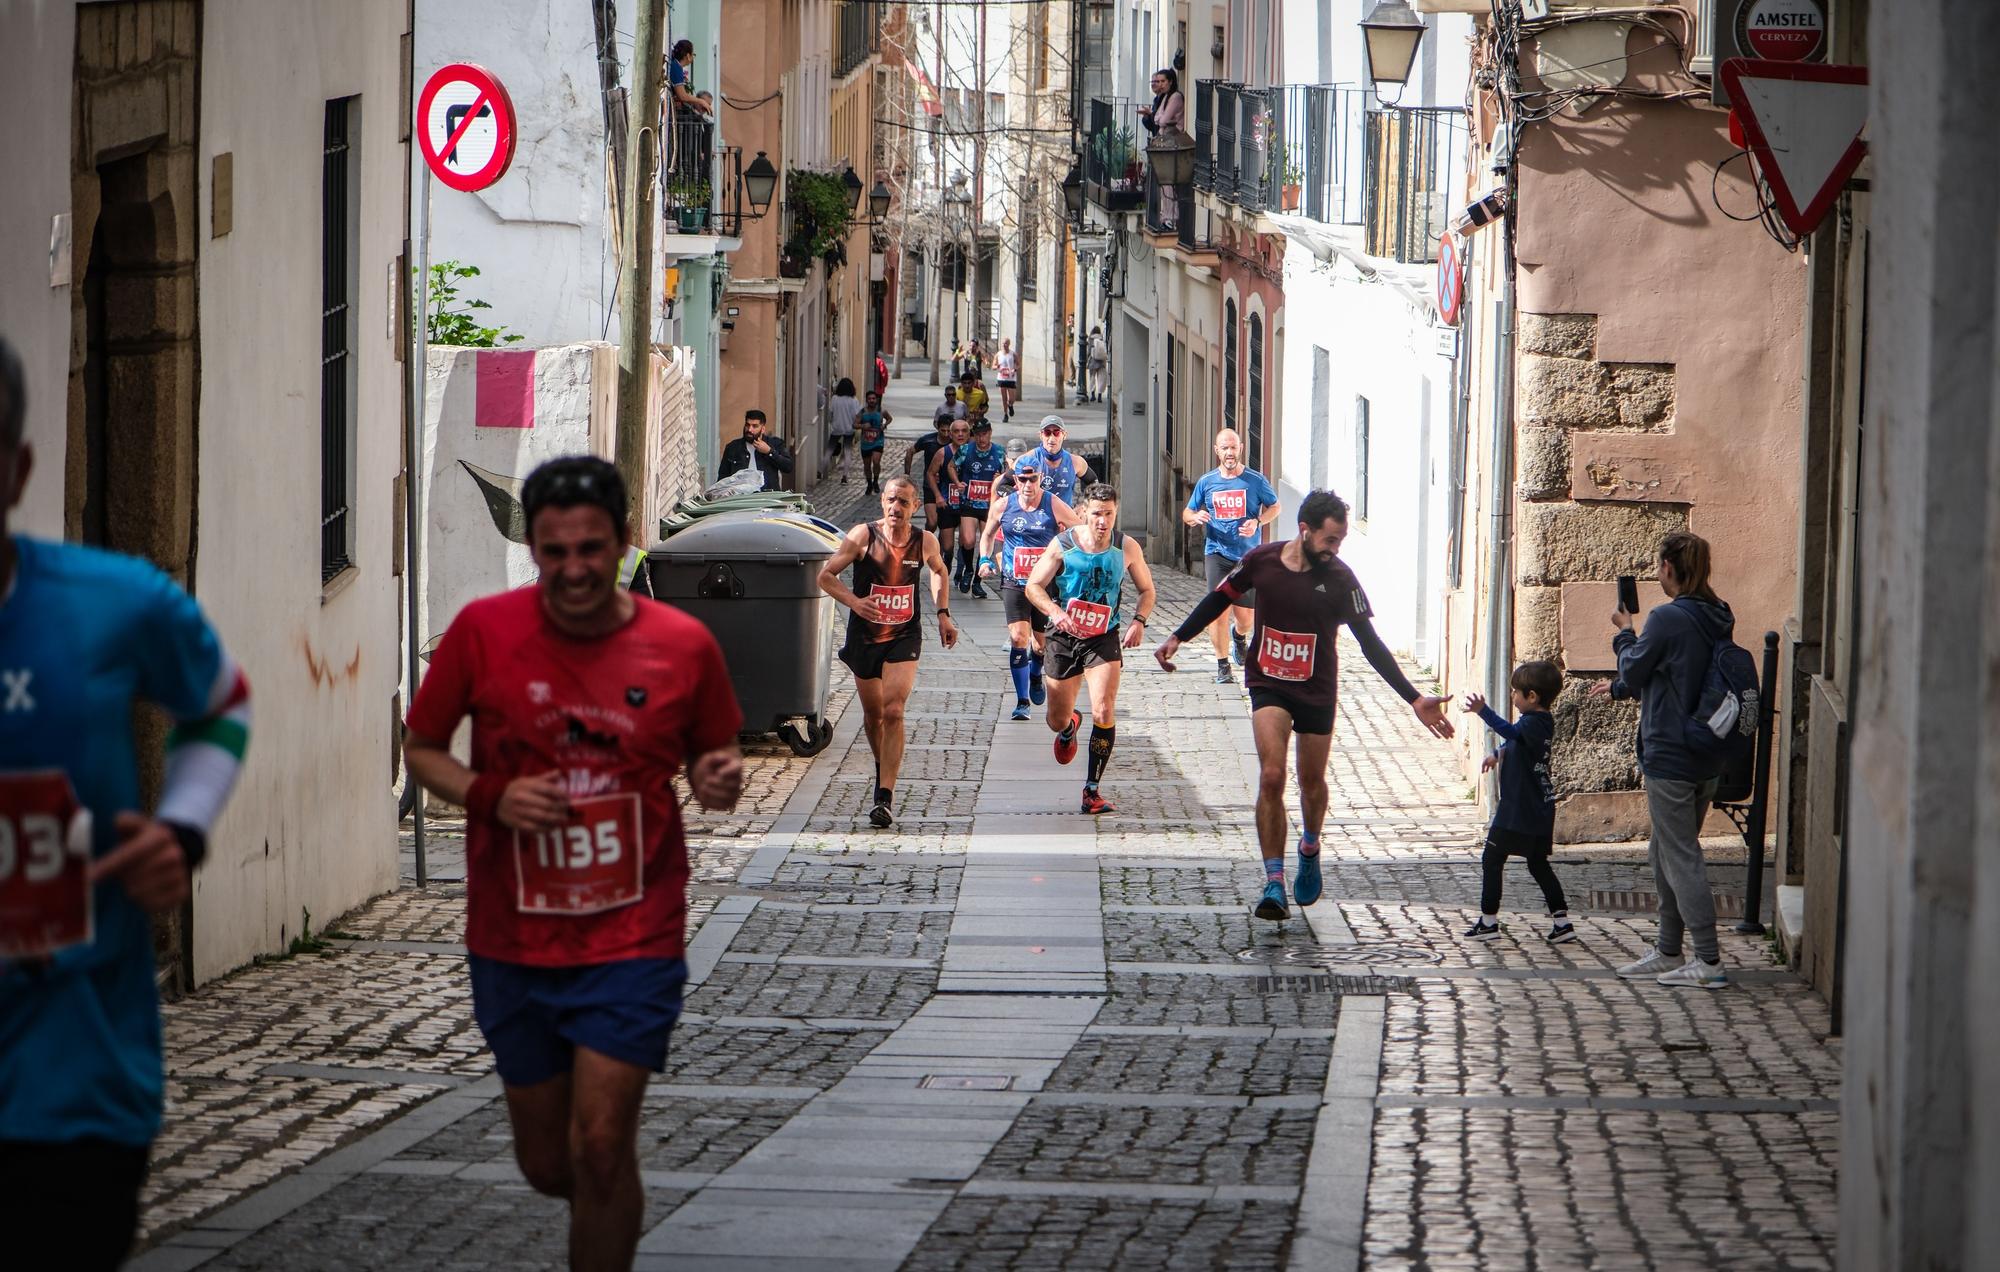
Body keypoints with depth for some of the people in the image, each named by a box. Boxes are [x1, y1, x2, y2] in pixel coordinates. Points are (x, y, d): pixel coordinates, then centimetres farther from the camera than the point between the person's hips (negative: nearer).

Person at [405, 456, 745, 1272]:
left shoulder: (683, 647, -5)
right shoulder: (483, 632, -6)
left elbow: (712, 755, 11)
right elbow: (420, 747, 5)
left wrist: (720, 778, -13)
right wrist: (488, 797, -14)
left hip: (633, 939, -2)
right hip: (514, 946, 2)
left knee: (599, 1146, -13)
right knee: (547, 1166, 11)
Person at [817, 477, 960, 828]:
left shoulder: (925, 542, -5)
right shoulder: (863, 536, -11)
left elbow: (938, 572, 18)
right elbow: (825, 576, -6)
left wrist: (943, 614, 12)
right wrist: (853, 601, -23)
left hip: (904, 637, -1)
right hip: (864, 636, 1)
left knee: (893, 712, -16)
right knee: (873, 713, 14)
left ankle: (885, 797, -18)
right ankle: (883, 769, 44)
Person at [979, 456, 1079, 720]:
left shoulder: (1054, 506, -7)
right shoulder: (1003, 506, 0)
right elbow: (987, 534, 17)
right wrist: (985, 560, 2)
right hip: (1014, 584, 0)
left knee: (1042, 642, 10)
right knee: (1018, 638, -15)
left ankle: (1035, 676, 45)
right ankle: (1022, 701, -10)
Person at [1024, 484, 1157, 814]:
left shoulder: (1127, 548, -4)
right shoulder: (1062, 545, -9)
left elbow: (1146, 590, 9)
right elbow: (1034, 586, -4)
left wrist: (1139, 621, -10)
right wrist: (1056, 612, -24)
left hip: (1104, 638, -1)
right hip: (1064, 637, 1)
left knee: (1104, 712, -20)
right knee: (1056, 720, 11)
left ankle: (1092, 790, -11)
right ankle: (1070, 725, 52)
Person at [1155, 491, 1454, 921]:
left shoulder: (1339, 578, -13)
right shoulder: (1261, 561, -11)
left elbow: (1370, 644, -9)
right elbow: (1221, 598, 8)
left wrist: (1414, 699, -13)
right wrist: (1178, 638, 5)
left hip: (1317, 692, 1)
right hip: (1268, 686, -1)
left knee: (1312, 782, 12)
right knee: (1271, 776, -17)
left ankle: (1309, 849, 45)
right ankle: (1274, 882, -16)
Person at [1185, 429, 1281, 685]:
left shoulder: (1255, 480, -1)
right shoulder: (1206, 482, 4)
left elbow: (1274, 507, 8)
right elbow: (1187, 514, 13)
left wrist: (1257, 523, -12)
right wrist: (1195, 517, -12)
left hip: (1248, 555, 0)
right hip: (1217, 554, 0)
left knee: (1245, 615, 4)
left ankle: (1239, 637, 41)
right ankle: (1222, 666, 0)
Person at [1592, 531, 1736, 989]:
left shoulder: (1668, 619, -18)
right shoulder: (1718, 620, 8)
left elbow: (1634, 671, -6)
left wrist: (1625, 633, 12)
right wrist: (1621, 687, 32)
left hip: (1670, 757, -9)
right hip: (1707, 758, 9)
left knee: (1680, 857, -4)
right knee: (1664, 854, 19)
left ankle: (1709, 960, -7)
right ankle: (1668, 951, 25)